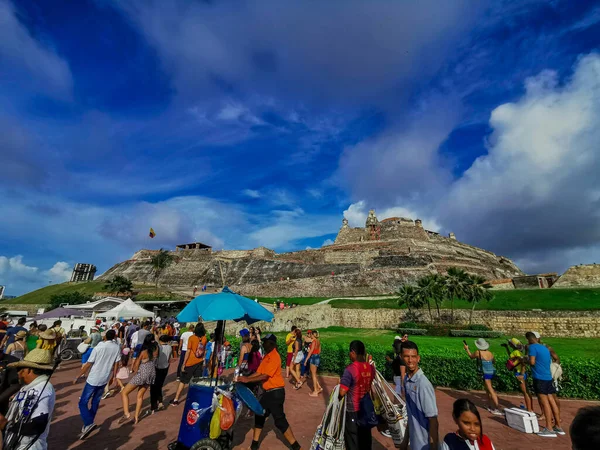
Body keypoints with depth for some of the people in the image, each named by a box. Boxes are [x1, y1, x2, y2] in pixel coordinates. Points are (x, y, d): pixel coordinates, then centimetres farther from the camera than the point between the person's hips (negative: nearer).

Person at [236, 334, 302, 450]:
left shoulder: (275, 357, -21)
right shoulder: (266, 356, 9)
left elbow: (265, 376, -24)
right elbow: (258, 372, 9)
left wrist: (247, 380, -20)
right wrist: (244, 378, -3)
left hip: (276, 392, -9)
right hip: (269, 391, 9)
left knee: (279, 420, -3)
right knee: (259, 415, 17)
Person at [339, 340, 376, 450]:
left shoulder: (350, 369, -24)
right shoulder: (371, 367, -5)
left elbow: (342, 392, -22)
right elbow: (371, 386, 8)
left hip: (353, 409, -6)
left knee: (352, 437, 12)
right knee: (365, 436, 22)